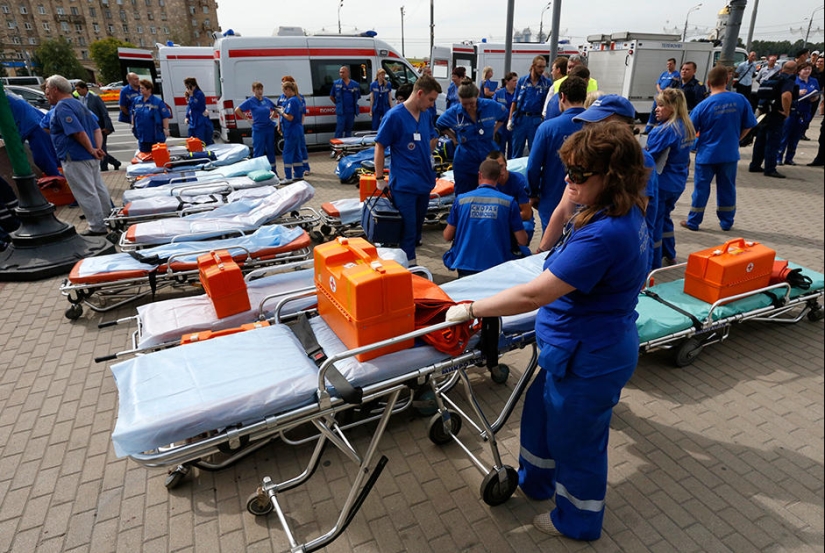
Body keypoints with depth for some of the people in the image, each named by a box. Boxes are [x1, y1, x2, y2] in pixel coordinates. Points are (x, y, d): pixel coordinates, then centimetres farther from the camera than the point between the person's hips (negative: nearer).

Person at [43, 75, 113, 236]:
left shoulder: (62, 107, -14)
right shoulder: (78, 104, 16)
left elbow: (79, 133, -25)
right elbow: (97, 129, 12)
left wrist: (92, 150, -15)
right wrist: (98, 148, 0)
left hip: (76, 159, -10)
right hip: (90, 158, 10)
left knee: (86, 194, -3)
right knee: (99, 189, 16)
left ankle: (97, 227, 2)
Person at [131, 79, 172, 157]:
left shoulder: (157, 102, -10)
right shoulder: (136, 101, 6)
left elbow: (165, 116, -10)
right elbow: (133, 114, 19)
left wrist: (166, 129, -15)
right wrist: (133, 125, 16)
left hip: (156, 135, -5)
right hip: (142, 135, 5)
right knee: (144, 153, 12)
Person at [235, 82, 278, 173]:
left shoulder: (267, 100, 6)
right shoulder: (250, 101, -5)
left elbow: (275, 109, 23)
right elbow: (237, 110, -6)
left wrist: (271, 117, 9)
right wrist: (247, 119, -7)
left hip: (270, 128, 4)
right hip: (258, 129, -4)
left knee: (271, 150, 12)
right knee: (258, 152, 1)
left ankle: (274, 172, 22)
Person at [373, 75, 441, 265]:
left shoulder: (426, 115, 7)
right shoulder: (394, 116, -12)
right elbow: (379, 146, -9)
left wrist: (428, 156, 10)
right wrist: (379, 178, -11)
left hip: (425, 181, 7)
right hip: (404, 184, -7)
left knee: (418, 226, 16)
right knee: (408, 228, -2)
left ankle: (407, 258, 32)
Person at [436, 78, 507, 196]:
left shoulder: (491, 106, -8)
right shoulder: (453, 112, -10)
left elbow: (504, 116, 14)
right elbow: (439, 125, 10)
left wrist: (493, 131, 4)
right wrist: (454, 137, 0)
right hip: (465, 164, -1)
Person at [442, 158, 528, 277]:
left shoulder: (461, 199, 0)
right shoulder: (509, 202, -2)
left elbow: (447, 237, 6)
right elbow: (522, 241, 1)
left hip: (465, 265, 2)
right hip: (497, 265, -1)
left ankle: (465, 278, 12)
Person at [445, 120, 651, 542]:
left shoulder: (605, 234, -33)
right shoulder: (623, 214, -1)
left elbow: (533, 294, -32)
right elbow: (551, 250, 15)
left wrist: (471, 309, -23)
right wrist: (565, 206, 3)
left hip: (589, 360, -10)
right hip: (583, 347, 10)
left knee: (575, 437, 15)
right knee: (541, 410, 27)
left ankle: (578, 523, 44)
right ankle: (533, 481, 54)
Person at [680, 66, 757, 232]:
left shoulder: (704, 105, -12)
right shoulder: (740, 100, -4)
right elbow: (747, 126, 3)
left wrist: (695, 142, 15)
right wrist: (735, 139, 20)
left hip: (707, 154, -2)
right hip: (730, 153, 2)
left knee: (701, 188, 8)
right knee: (727, 188, 13)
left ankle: (693, 222, 15)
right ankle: (727, 222, 22)